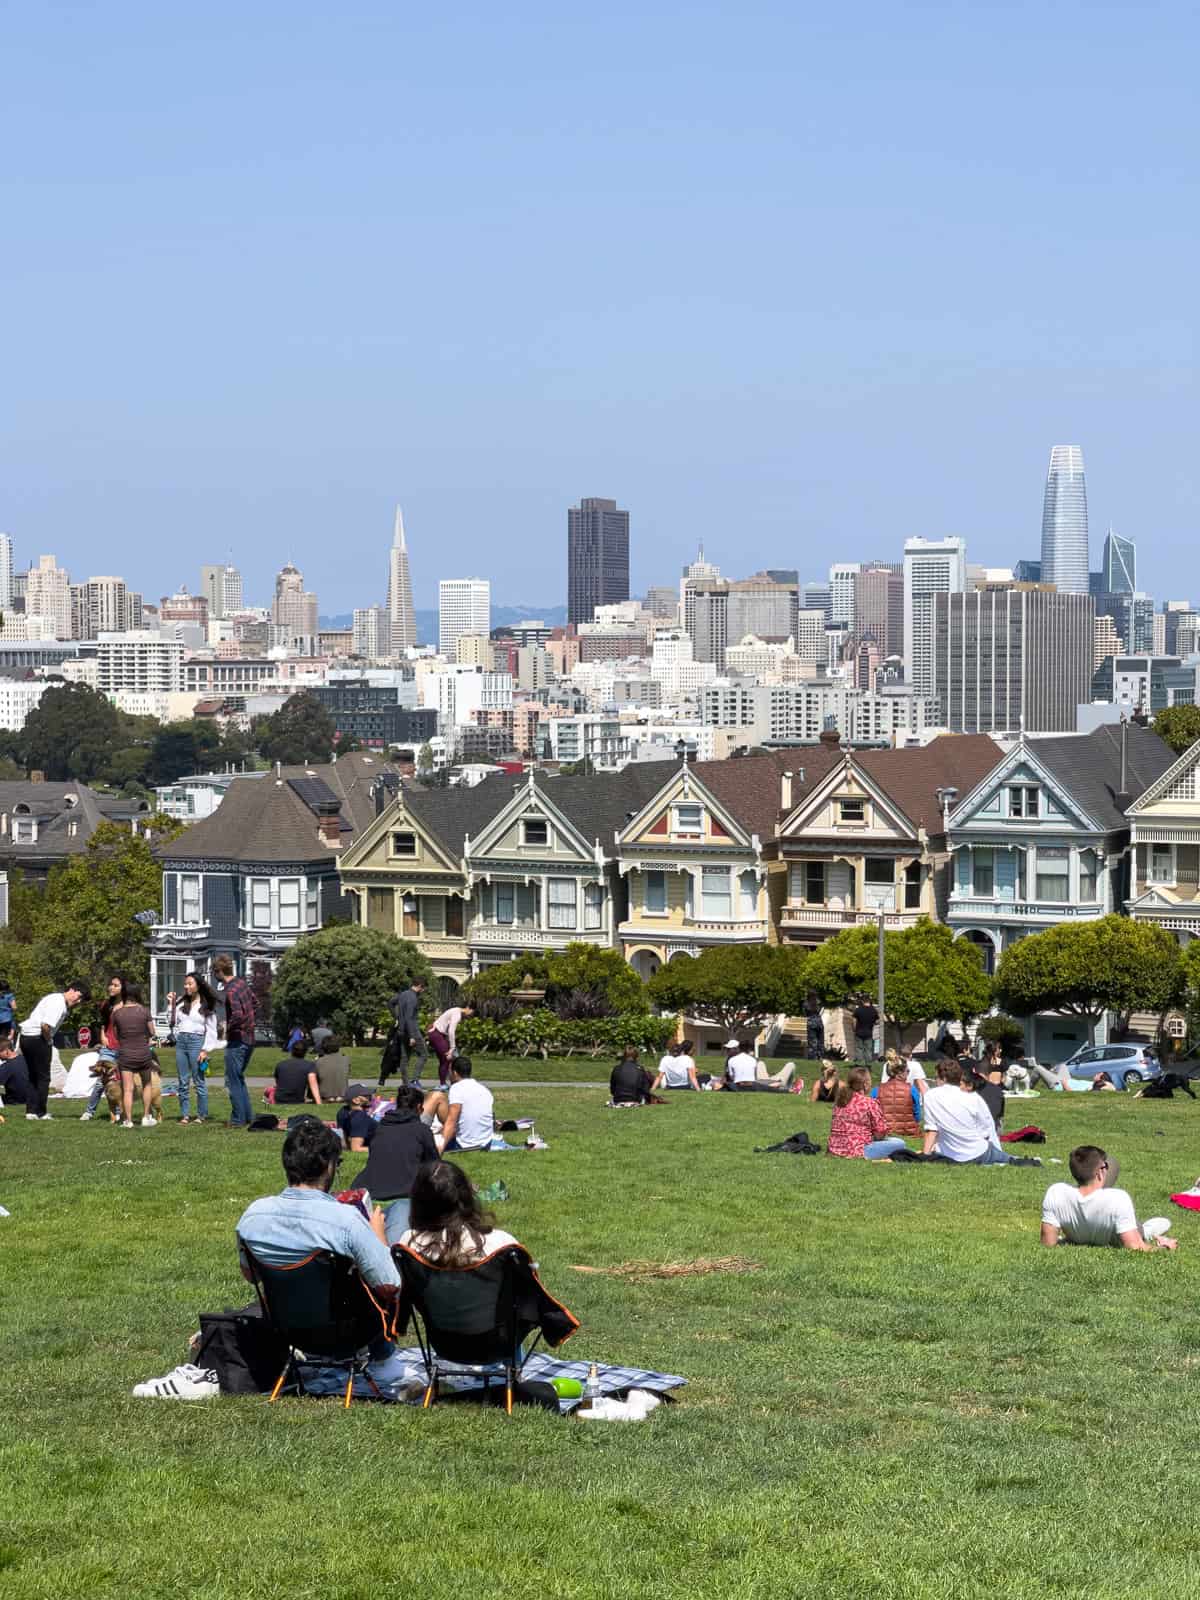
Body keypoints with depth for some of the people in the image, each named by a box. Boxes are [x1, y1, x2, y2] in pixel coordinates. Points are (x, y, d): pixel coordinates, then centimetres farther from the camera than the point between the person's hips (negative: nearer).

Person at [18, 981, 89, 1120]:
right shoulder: (58, 1003, -15)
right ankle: (41, 1113, 6)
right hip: (37, 1039, -10)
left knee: (33, 1077, 16)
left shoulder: (54, 998, 16)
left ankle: (31, 1111, 16)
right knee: (43, 1077, 2)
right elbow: (45, 1025, -24)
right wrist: (49, 1041, -10)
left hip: (26, 1036, 10)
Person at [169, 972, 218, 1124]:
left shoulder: (207, 1006, 3)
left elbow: (211, 1030, 1)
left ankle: (202, 1115, 0)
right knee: (182, 1082, 4)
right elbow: (173, 1023, 12)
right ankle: (185, 1114, 8)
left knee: (199, 1081, -5)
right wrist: (171, 1005, 5)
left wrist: (206, 1050, -7)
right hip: (181, 1041, 4)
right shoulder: (180, 1002, 13)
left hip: (197, 1041, -4)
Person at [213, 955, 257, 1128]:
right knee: (239, 1078, 19)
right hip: (249, 1039, 9)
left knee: (233, 1081, 0)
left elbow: (238, 1015, -31)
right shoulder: (242, 983, 8)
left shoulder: (230, 992, -20)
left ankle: (238, 1119, 3)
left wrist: (228, 1028, -15)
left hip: (237, 1041, -9)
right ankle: (247, 1117, 21)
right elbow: (255, 1006, 19)